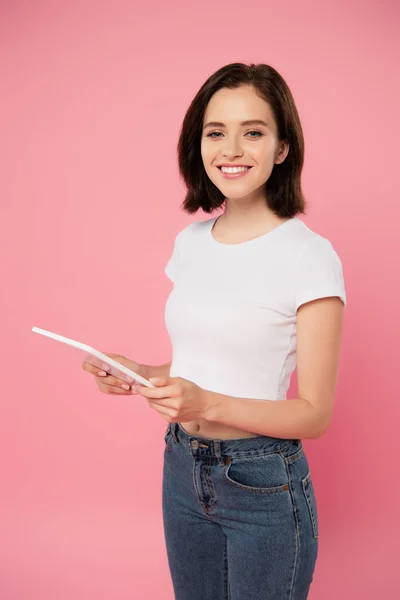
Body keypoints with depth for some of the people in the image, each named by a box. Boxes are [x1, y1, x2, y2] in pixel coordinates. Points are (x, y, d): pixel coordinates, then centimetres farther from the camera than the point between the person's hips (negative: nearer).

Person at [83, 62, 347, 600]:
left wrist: (209, 403, -28)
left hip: (263, 483, -5)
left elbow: (314, 414, -14)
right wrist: (139, 374, -6)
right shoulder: (190, 242, 3)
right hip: (183, 469, 6)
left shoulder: (310, 257, -17)